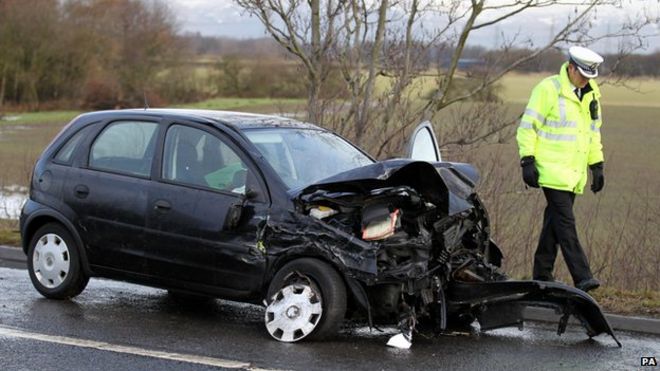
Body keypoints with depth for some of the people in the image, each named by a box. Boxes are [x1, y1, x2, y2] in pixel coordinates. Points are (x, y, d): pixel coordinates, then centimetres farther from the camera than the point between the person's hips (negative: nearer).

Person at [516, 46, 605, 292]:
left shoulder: (591, 94, 12)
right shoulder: (549, 89, -10)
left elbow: (593, 131, 23)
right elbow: (527, 127, -9)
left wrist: (597, 166, 19)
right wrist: (528, 161, -14)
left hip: (574, 172, 7)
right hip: (552, 170, -7)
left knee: (555, 221, 11)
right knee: (565, 223, -11)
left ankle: (542, 275, 18)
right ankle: (582, 277, -16)